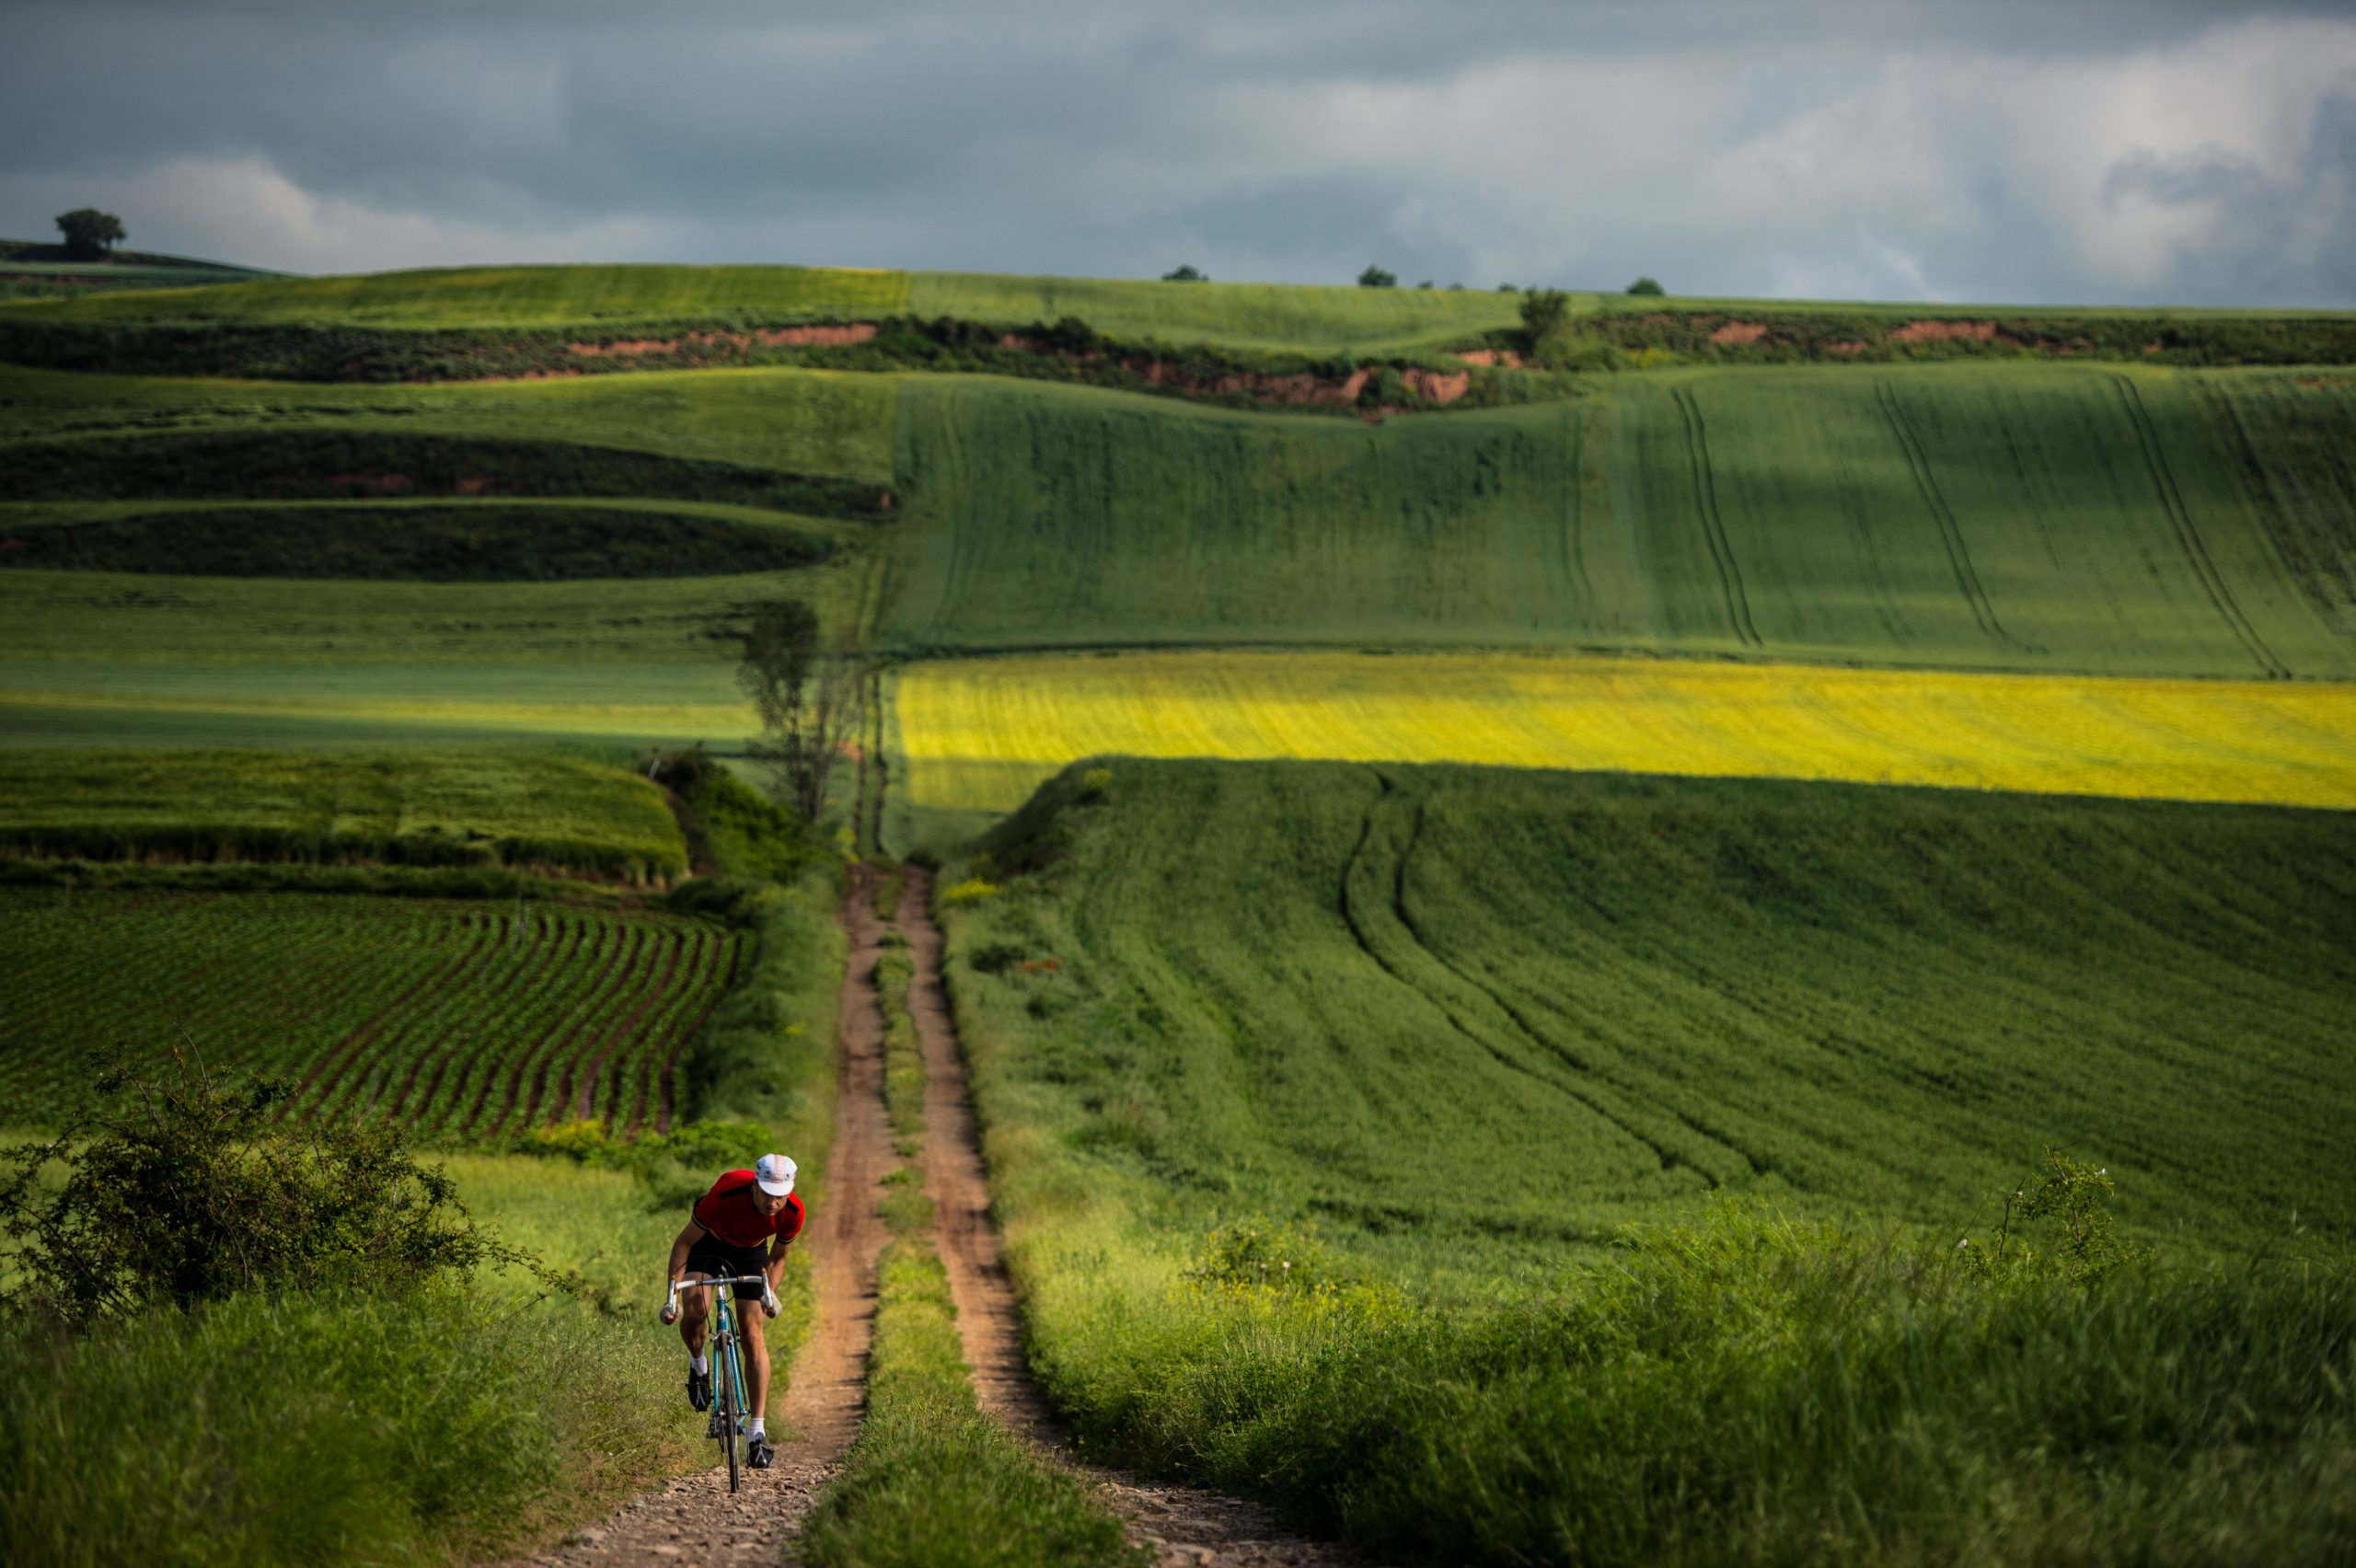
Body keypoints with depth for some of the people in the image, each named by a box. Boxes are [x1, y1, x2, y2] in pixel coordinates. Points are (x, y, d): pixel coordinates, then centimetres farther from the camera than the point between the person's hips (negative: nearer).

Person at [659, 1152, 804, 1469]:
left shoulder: (792, 1212, -29)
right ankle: (698, 1366, 8)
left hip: (751, 1251, 2)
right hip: (710, 1243, -2)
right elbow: (684, 1242, -25)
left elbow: (777, 1256, -6)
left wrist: (770, 1293, -21)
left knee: (753, 1334, -10)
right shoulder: (726, 1194, -40)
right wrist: (672, 1294, -29)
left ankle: (757, 1432, -10)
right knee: (694, 1313, -27)